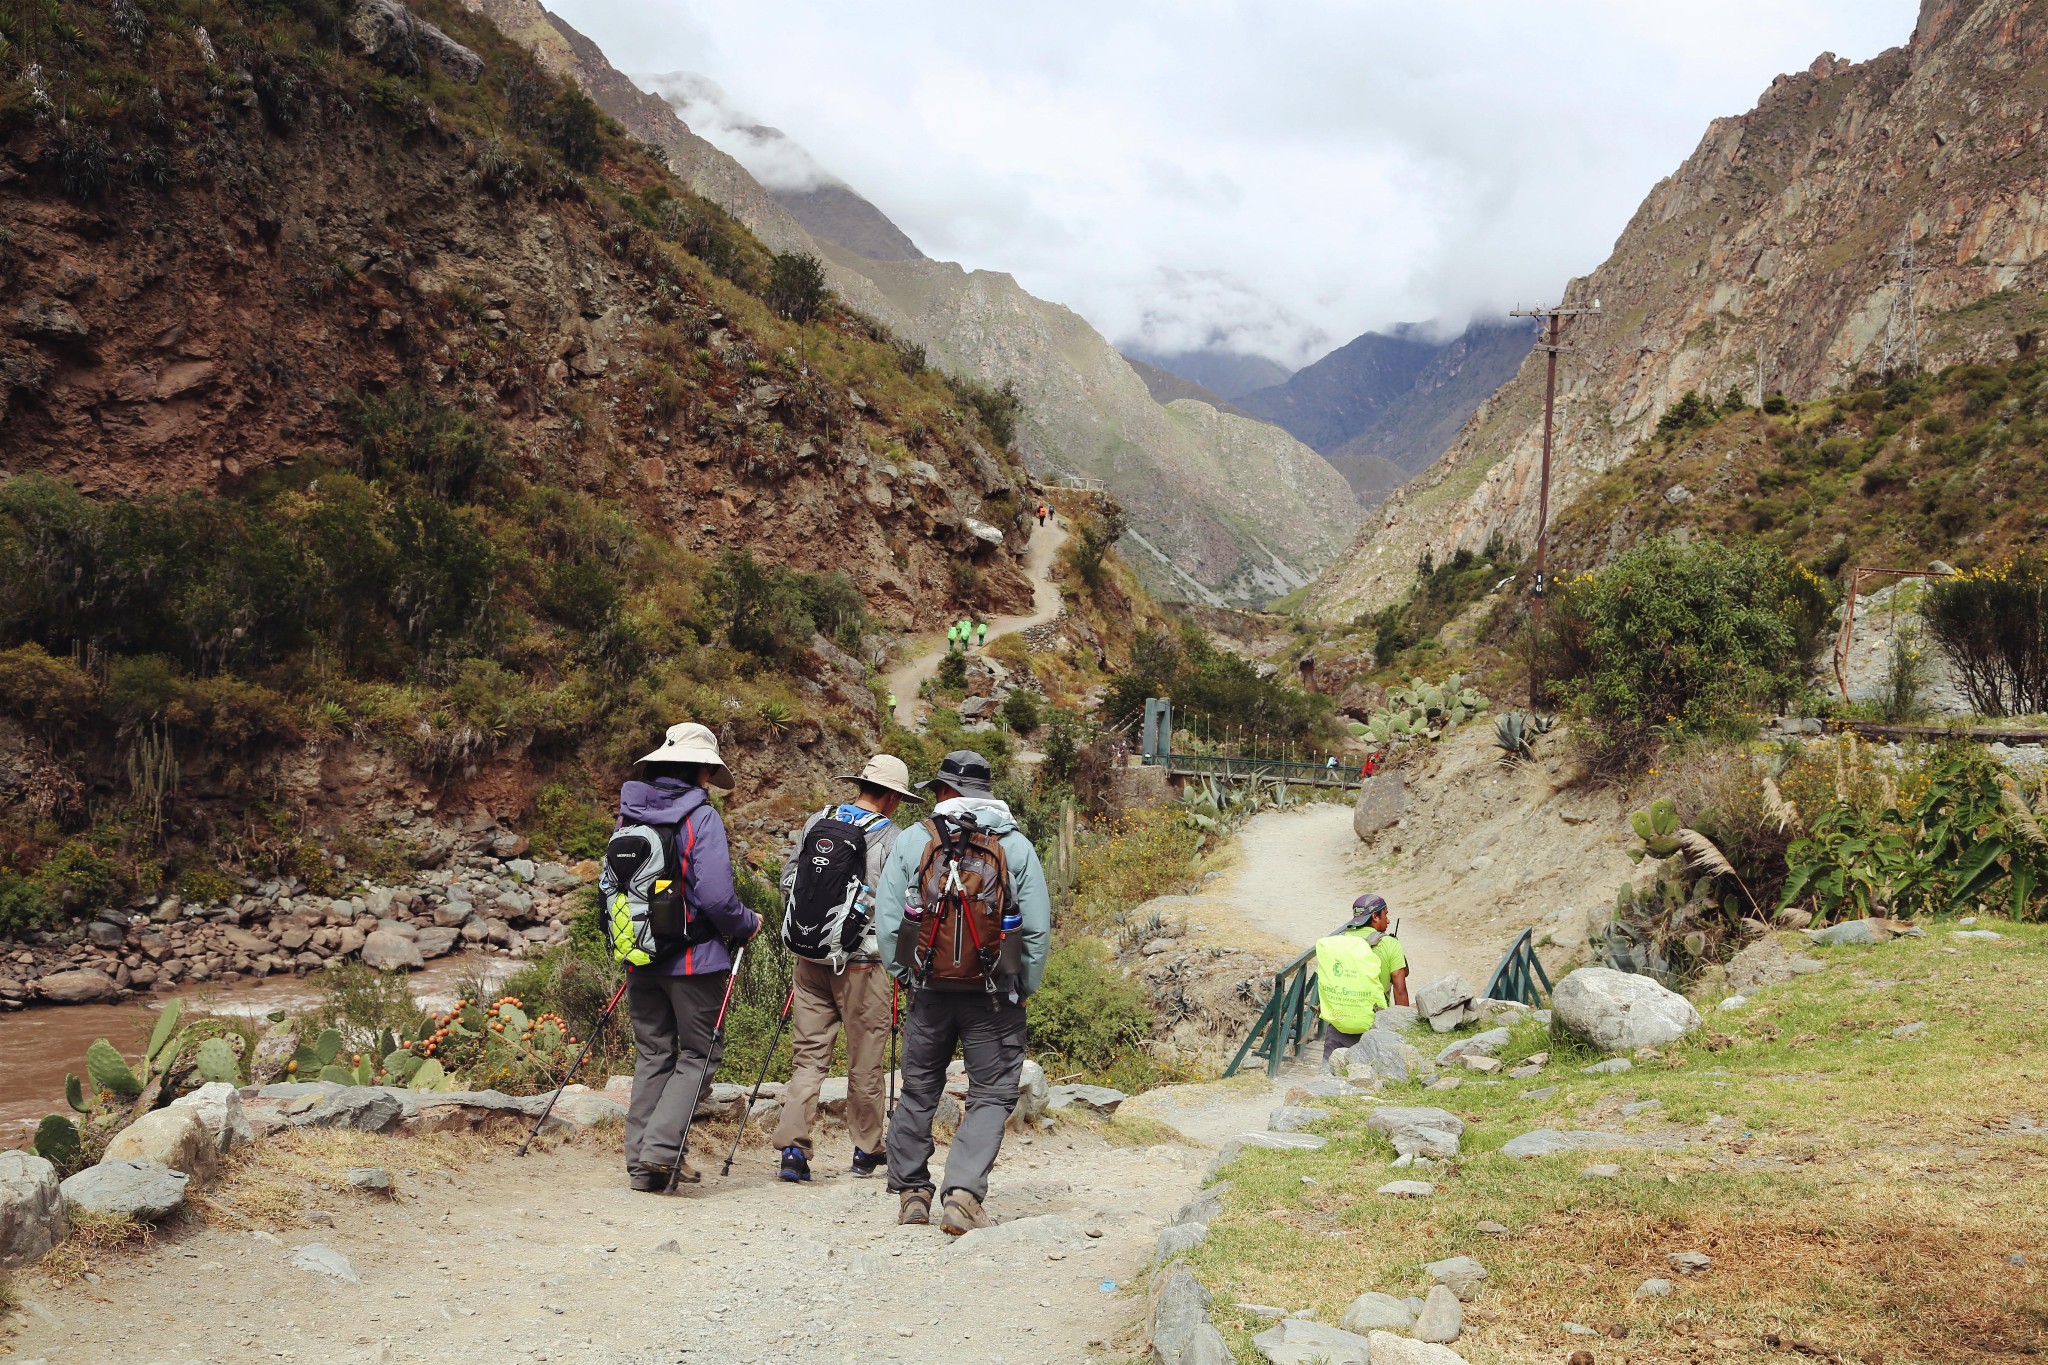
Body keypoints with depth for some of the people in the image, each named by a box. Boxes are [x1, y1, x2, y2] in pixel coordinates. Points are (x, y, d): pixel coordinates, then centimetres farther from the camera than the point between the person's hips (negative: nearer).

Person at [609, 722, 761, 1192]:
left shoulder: (628, 814, 6)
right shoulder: (701, 818, -13)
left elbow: (611, 885, 13)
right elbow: (715, 896, -19)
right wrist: (747, 924, 0)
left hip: (639, 957, 6)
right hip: (692, 958, -6)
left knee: (651, 1055, 12)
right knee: (699, 1055, 5)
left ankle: (641, 1163, 11)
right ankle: (661, 1148, -8)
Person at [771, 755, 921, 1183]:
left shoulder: (815, 822, 7)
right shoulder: (889, 838, -8)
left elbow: (788, 883, 12)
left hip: (809, 958, 4)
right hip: (861, 963, -4)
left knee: (809, 1055, 8)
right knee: (865, 1061, 9)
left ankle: (793, 1148, -2)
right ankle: (867, 1151, 22)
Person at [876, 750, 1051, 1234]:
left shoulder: (913, 840, 0)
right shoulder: (1017, 845, -1)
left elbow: (886, 918, 0)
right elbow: (1038, 927, -2)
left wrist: (904, 975, 12)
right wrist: (1024, 989, 8)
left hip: (928, 991, 2)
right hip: (994, 997, -1)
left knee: (919, 1091, 17)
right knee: (991, 1096, 5)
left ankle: (911, 1193, 26)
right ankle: (962, 1195, -9)